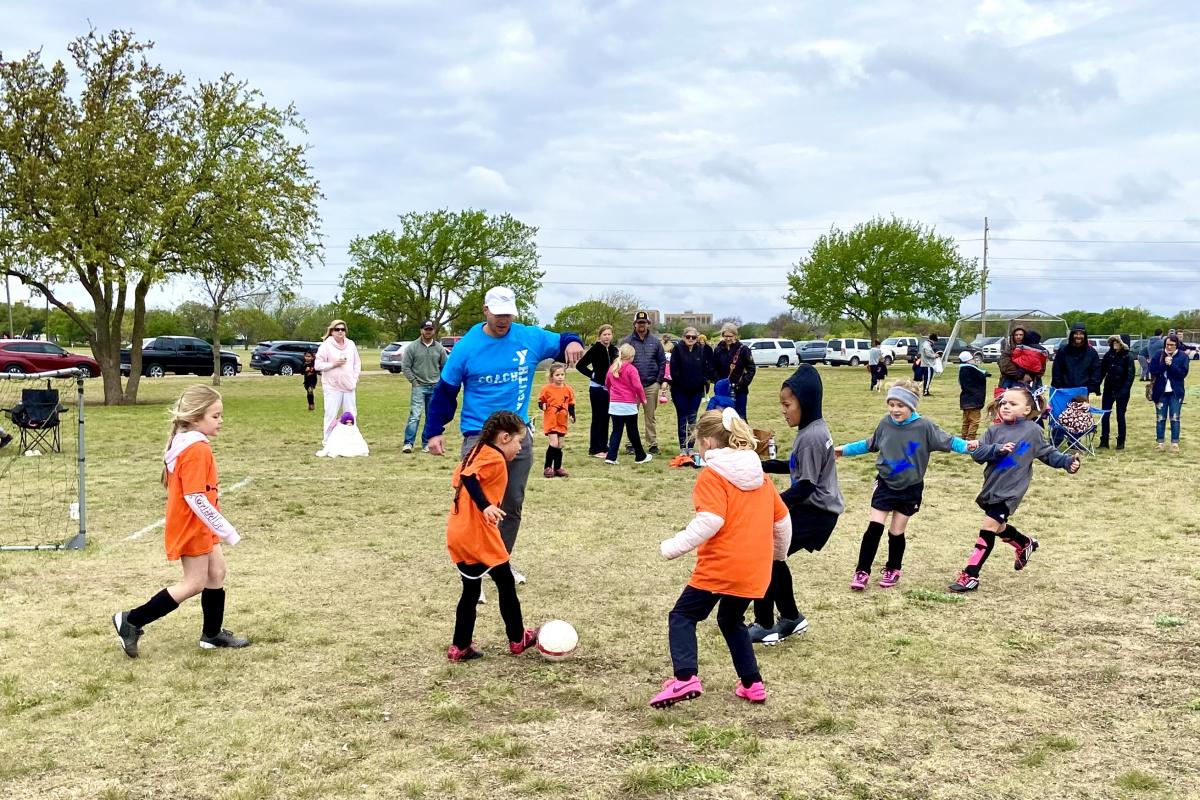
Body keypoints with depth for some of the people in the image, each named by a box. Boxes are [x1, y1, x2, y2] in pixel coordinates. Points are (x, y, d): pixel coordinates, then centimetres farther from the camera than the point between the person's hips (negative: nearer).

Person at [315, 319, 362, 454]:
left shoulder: (351, 344, 10)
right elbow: (318, 365, -5)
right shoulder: (326, 345, -4)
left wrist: (355, 379, 5)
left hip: (349, 387, 5)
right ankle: (326, 443, 0)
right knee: (331, 415, -7)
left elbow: (357, 363, 15)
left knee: (351, 415, 8)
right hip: (332, 387, -5)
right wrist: (334, 364, -15)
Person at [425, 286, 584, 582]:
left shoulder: (530, 338, -2)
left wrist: (572, 343, -14)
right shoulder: (466, 347, -8)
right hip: (479, 437, -3)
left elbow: (562, 343, 11)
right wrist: (434, 432, -3)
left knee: (513, 506, 13)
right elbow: (445, 392, 0)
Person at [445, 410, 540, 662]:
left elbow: (459, 478, 16)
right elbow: (468, 477, -27)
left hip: (459, 535, 9)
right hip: (479, 535, -9)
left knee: (471, 590, 15)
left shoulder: (478, 452, 15)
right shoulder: (494, 458, -13)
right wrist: (485, 507, -33)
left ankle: (460, 647, 16)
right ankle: (518, 639, 21)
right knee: (506, 583, 9)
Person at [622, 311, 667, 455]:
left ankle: (653, 444, 11)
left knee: (650, 416, 6)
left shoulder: (655, 341, 7)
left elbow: (662, 361, 9)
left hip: (651, 385, 1)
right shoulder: (627, 341, 1)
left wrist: (659, 380, 1)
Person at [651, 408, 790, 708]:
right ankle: (752, 684, 22)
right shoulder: (760, 476, 14)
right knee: (732, 622, 26)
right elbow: (782, 519, 19)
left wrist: (672, 547, -17)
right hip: (755, 570, 7)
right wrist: (779, 551, 36)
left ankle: (686, 678, -15)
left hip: (719, 566, -7)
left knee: (682, 616, 3)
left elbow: (709, 522, -22)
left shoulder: (712, 475, -9)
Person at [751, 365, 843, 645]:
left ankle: (764, 626, 5)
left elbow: (805, 486, -23)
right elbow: (797, 467, 20)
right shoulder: (814, 430, 8)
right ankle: (791, 618, 26)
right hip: (811, 508, 10)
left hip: (815, 513, -10)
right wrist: (763, 466, 15)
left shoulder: (810, 438, -22)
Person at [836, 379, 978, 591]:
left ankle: (893, 569, 30)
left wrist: (966, 446, -31)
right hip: (885, 484, 2)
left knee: (896, 532, 8)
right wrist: (845, 449, 17)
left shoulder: (924, 426, -15)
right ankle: (862, 571, 5)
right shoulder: (885, 424, -4)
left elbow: (947, 441, -13)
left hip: (910, 489, -2)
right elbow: (870, 445, 13)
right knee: (874, 528, -2)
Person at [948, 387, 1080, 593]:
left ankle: (970, 576, -10)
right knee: (999, 528, 23)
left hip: (1010, 491, -5)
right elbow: (977, 453, -4)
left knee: (988, 528, -13)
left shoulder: (1032, 431, -2)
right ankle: (1025, 544, 54)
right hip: (991, 489, 5)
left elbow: (1048, 453, 10)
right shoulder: (995, 431, 5)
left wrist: (1067, 462, -4)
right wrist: (997, 449, -20)